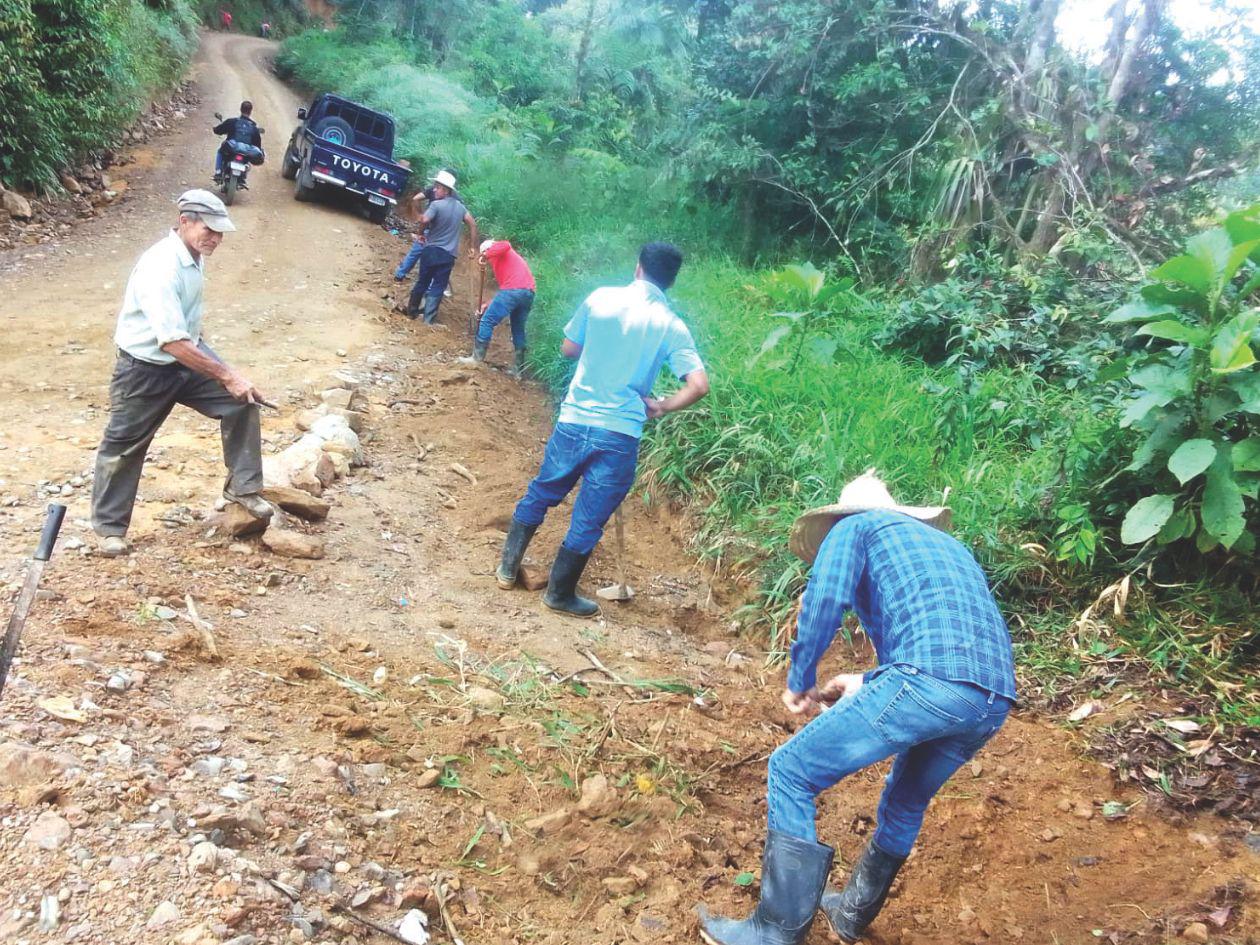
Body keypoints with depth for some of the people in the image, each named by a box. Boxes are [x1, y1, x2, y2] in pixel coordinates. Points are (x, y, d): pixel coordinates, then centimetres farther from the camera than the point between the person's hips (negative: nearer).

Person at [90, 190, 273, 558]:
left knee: (241, 402, -4)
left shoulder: (194, 255, -3)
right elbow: (174, 343, -35)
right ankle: (109, 526, 24)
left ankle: (242, 487, 8)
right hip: (145, 370, -7)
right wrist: (227, 375, -33)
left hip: (187, 354, 8)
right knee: (124, 446, 7)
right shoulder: (160, 267, -31)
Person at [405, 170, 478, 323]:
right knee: (437, 287, 2)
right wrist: (474, 247, 11)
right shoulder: (460, 206, 7)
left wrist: (423, 231, -4)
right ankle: (428, 319, -2)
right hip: (448, 255, 2)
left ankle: (412, 310, 27)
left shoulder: (436, 204, -11)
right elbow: (472, 224, 7)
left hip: (431, 250, -2)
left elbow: (424, 220, -26)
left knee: (422, 282, 15)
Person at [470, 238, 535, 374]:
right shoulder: (509, 257, 37)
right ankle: (518, 368, 15)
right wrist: (490, 304, 27)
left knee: (487, 321, 0)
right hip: (528, 293, 8)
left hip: (513, 290, -8)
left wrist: (485, 256, -3)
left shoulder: (496, 252, 13)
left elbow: (505, 245, -13)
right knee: (518, 329, 16)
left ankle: (477, 357, 1)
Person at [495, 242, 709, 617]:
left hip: (574, 421, 2)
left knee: (540, 493, 22)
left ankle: (507, 567, 32)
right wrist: (661, 407, -1)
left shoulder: (600, 298, -1)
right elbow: (699, 385, -14)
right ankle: (560, 593, 23)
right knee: (589, 520, 11)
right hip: (620, 434, -2)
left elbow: (568, 349, 9)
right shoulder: (671, 327, -5)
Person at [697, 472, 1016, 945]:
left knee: (791, 772, 4)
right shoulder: (947, 545, 38)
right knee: (906, 804, 30)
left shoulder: (855, 526, 17)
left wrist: (799, 681, 11)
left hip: (929, 680, -8)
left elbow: (826, 596, -2)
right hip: (994, 698, 8)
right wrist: (869, 683, 42)